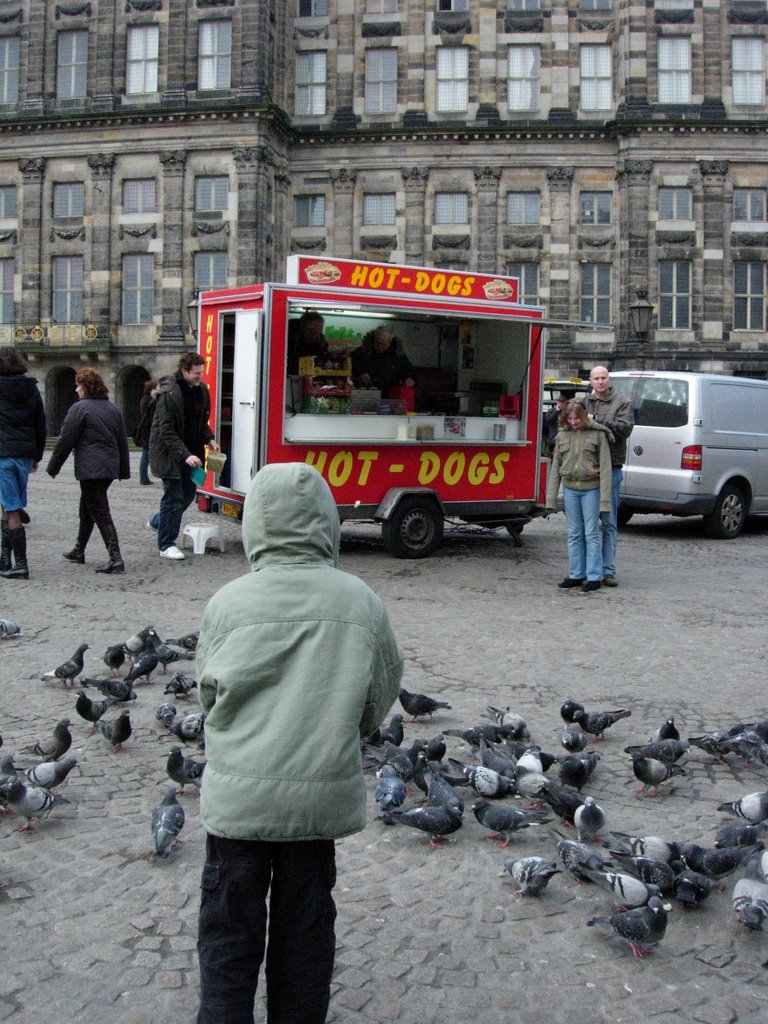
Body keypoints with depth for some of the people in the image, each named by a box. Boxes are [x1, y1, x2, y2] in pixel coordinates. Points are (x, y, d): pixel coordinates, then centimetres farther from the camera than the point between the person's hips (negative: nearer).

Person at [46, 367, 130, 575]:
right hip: (110, 467, 8)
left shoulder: (80, 408, -9)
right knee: (87, 507, 22)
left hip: (90, 468, -8)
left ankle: (115, 558, -16)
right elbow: (122, 441, 16)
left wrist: (52, 468, 1)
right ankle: (79, 550, 34)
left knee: (99, 511, -8)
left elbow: (65, 441, -8)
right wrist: (124, 470, 21)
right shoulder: (113, 409, 14)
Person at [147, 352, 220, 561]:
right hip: (170, 454, -8)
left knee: (189, 493, 14)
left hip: (190, 452, 8)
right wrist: (185, 455, -29)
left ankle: (158, 522, 38)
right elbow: (167, 431, -22)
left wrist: (208, 439, 1)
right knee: (173, 497, -4)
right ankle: (166, 545, 7)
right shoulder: (169, 394, -19)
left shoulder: (201, 390, 5)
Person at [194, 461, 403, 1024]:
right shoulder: (361, 602, -7)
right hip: (324, 795, 2)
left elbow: (208, 693, 1)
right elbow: (382, 694, 5)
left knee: (229, 931, 13)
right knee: (305, 925, 19)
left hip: (238, 793, -1)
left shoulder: (228, 603, -11)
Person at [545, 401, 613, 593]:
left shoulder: (598, 434, -4)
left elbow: (605, 467, -6)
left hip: (591, 489, -4)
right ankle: (576, 575, 17)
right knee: (574, 534, 9)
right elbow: (555, 467, 10)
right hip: (570, 489, 4)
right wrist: (550, 499, 5)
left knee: (591, 533, -1)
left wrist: (604, 498, -13)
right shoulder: (562, 436, 7)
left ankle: (594, 576, 5)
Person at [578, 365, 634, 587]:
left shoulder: (622, 403, 6)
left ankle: (608, 570, 1)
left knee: (609, 522, -2)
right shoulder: (582, 403, 16)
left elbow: (625, 428, -9)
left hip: (611, 469, -3)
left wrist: (597, 420, -15)